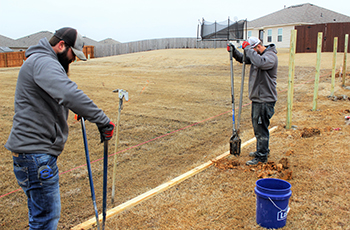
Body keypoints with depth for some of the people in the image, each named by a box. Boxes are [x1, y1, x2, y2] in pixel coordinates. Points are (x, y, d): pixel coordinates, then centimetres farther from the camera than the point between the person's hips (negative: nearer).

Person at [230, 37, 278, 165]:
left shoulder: (271, 56, -16)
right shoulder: (257, 55, 11)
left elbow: (259, 62, -37)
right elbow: (243, 59, 21)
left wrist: (248, 49, -27)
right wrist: (234, 51, 2)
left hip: (265, 100, -10)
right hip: (257, 98, 10)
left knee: (261, 128, -3)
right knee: (257, 125, 20)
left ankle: (262, 156, 9)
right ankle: (262, 150, 36)